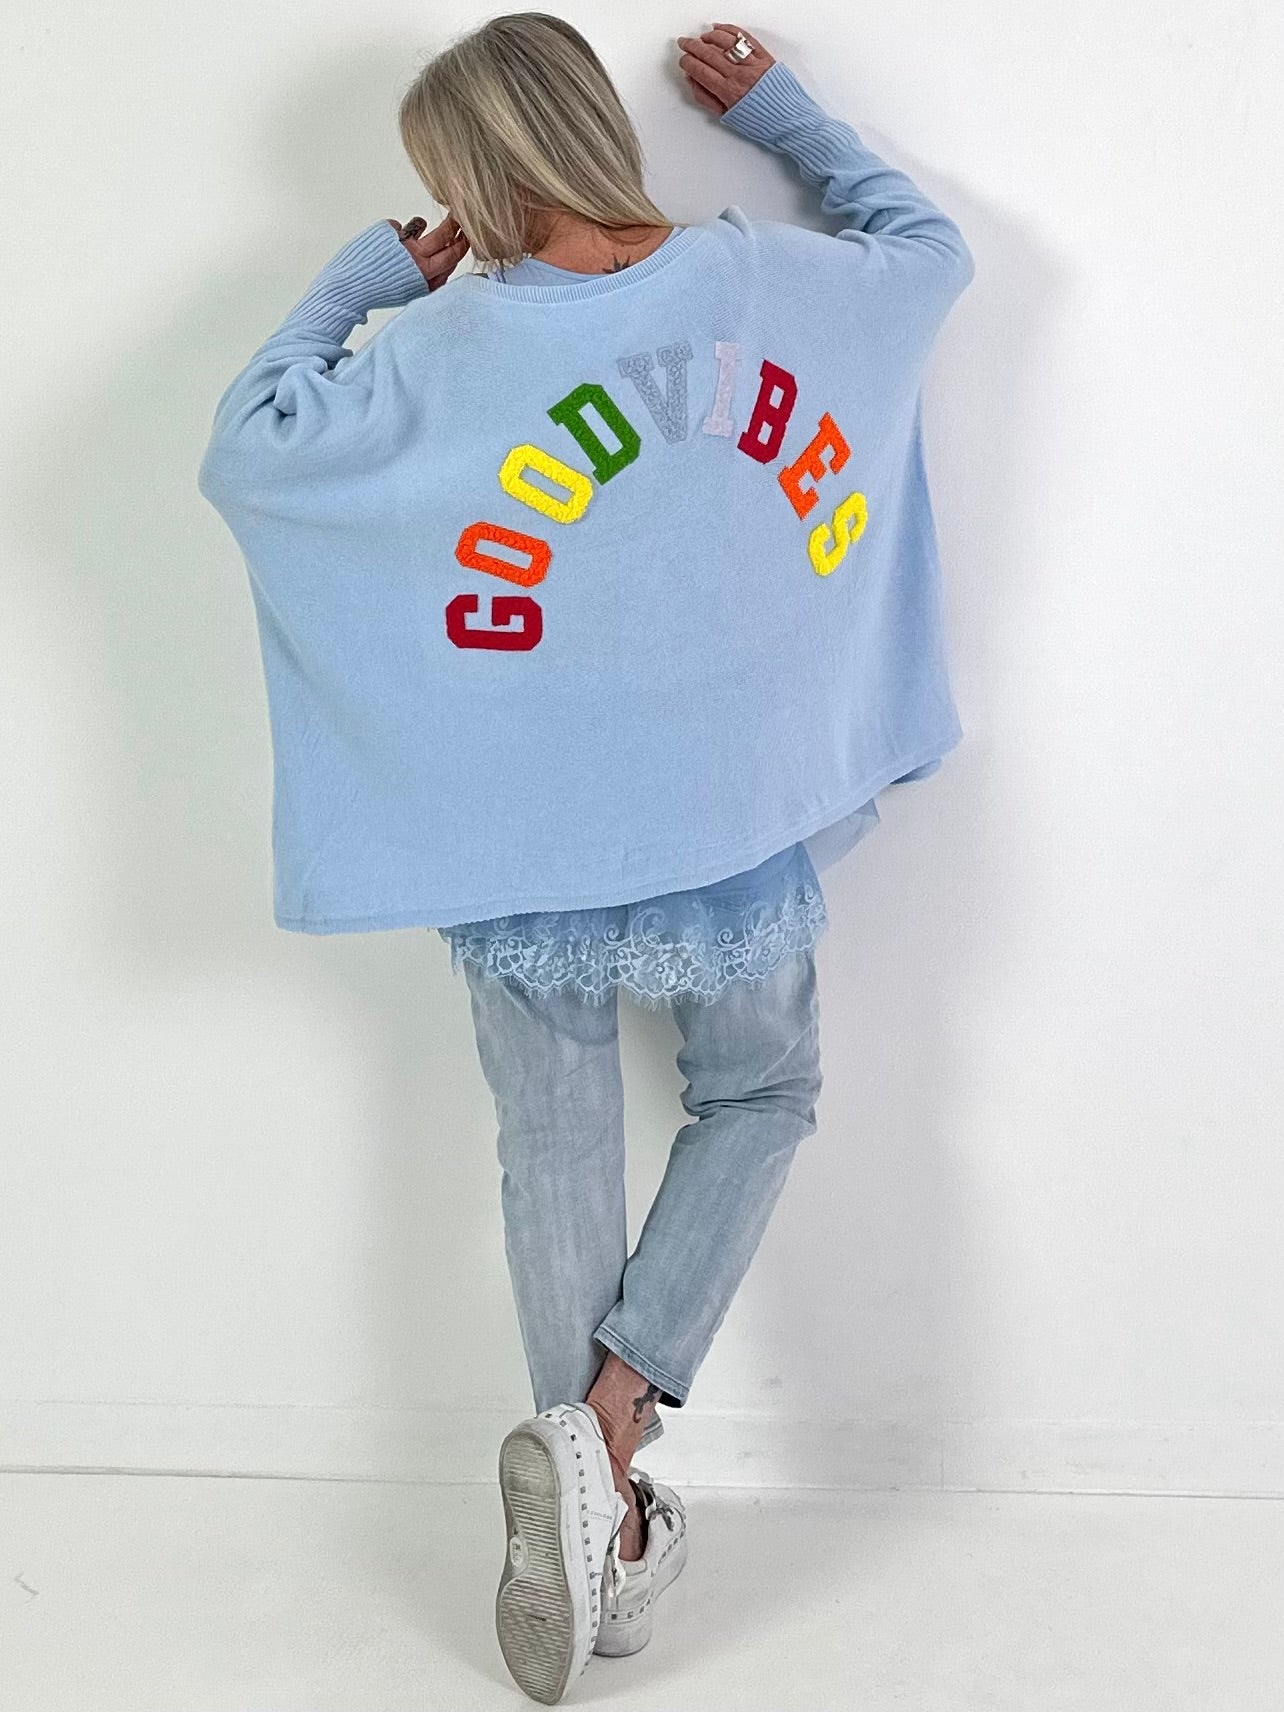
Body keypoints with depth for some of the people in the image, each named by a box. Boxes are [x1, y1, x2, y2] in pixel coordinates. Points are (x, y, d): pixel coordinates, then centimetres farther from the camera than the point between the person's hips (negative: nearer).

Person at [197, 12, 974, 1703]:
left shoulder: (447, 355, -16)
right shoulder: (771, 284, -8)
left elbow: (241, 453, -5)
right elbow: (926, 242, 13)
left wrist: (363, 276, 3)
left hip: (530, 846, -1)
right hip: (743, 827, 2)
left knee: (559, 1160, 15)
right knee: (759, 1097, 24)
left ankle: (605, 1532, 25)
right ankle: (611, 1417, 7)